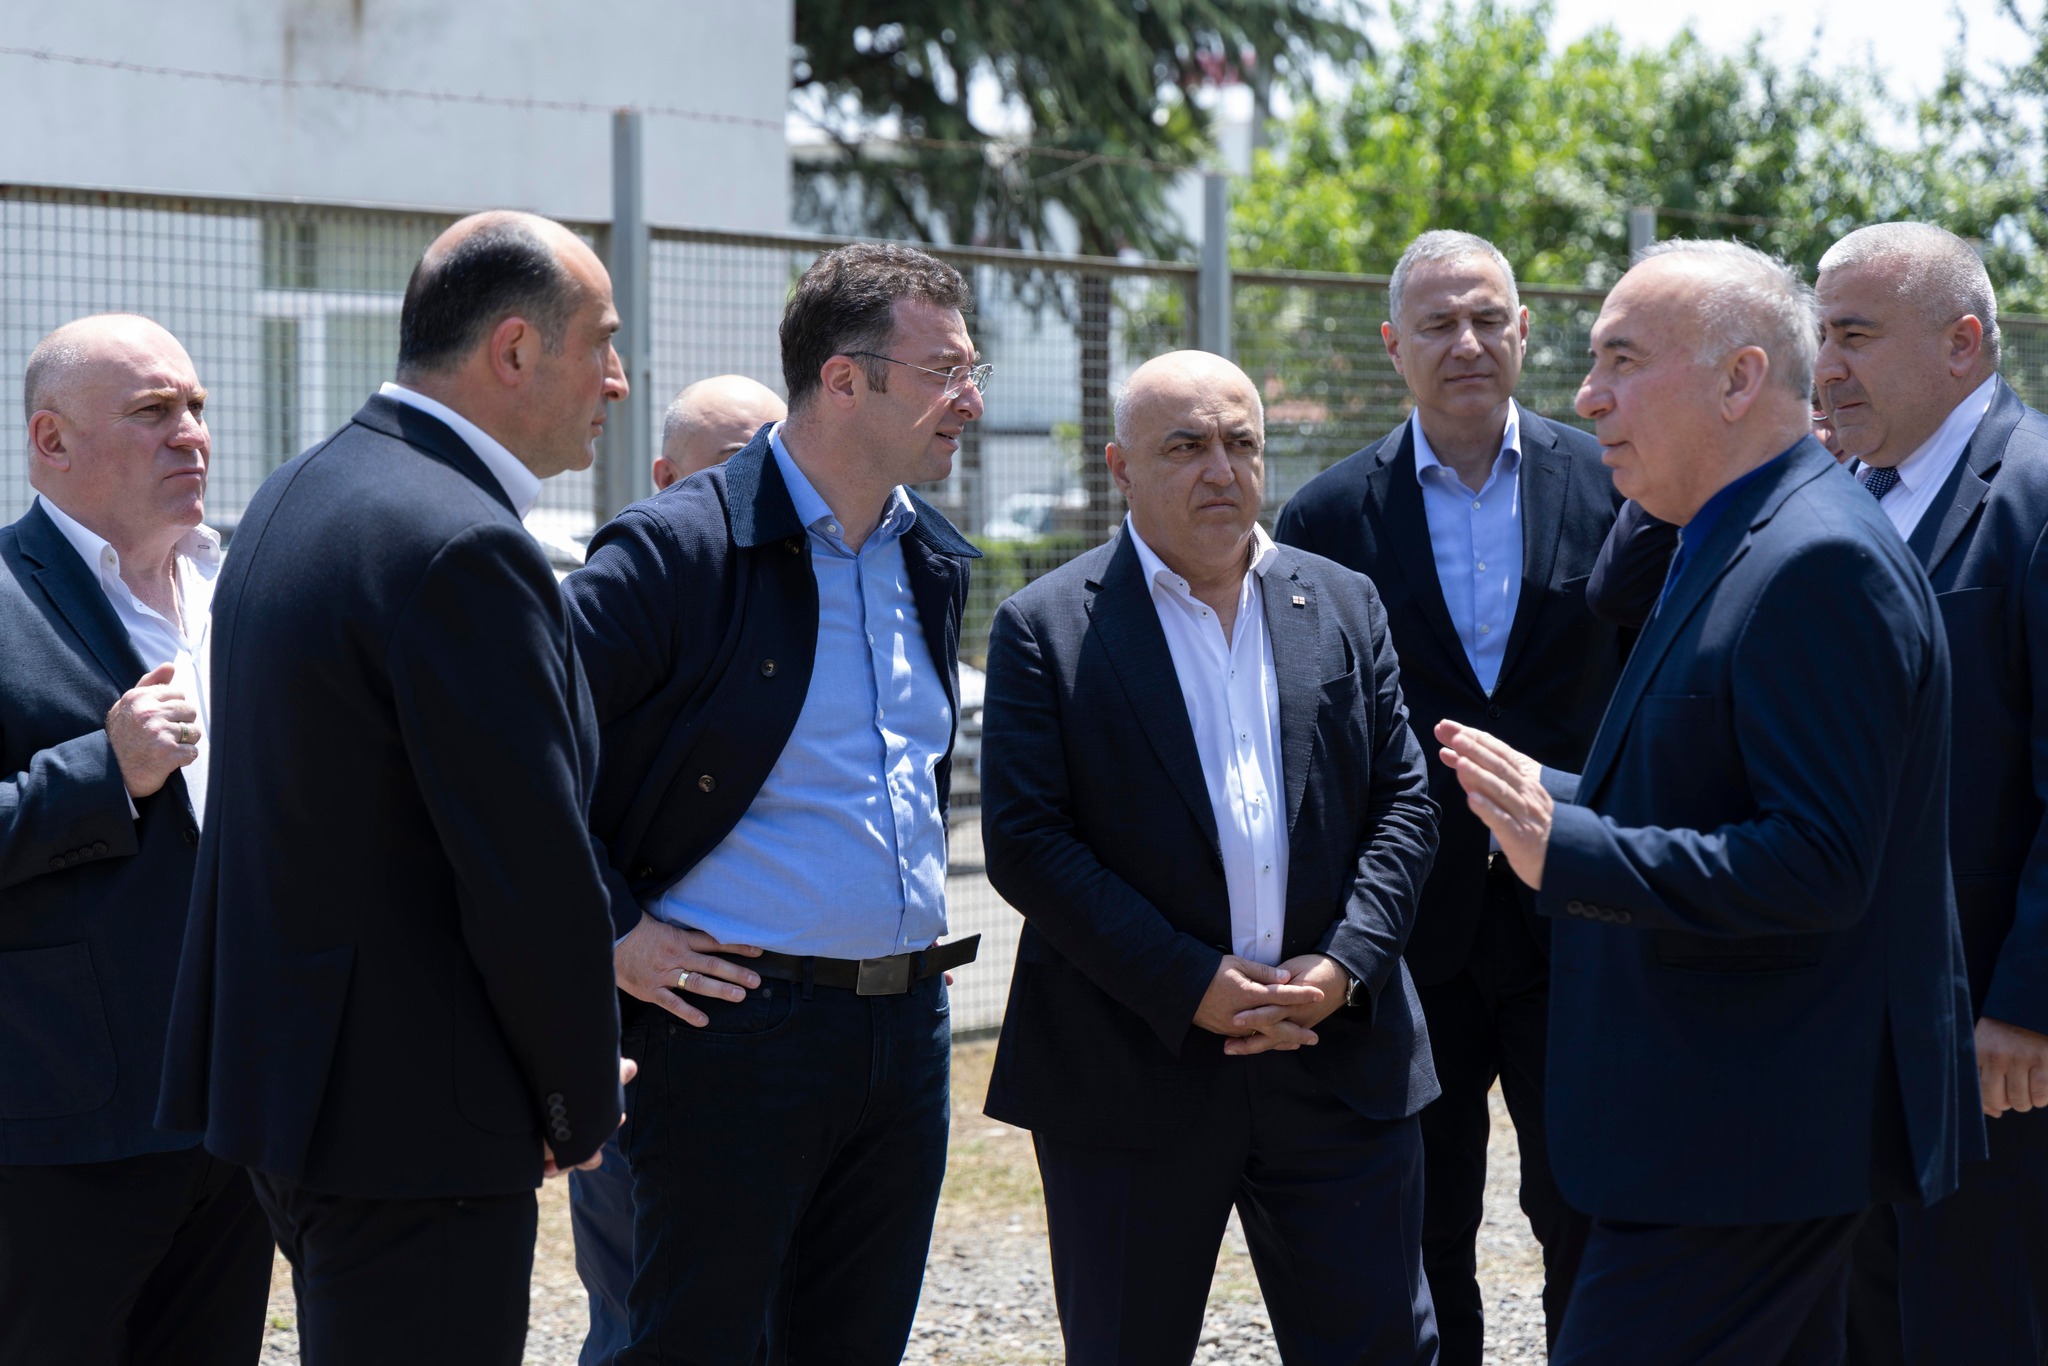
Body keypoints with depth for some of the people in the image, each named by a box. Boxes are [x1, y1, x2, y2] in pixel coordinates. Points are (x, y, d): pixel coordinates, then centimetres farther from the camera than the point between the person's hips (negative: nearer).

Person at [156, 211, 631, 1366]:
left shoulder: (296, 498, 12)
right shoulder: (463, 547, -20)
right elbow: (533, 870, -20)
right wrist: (582, 1104, -3)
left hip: (290, 1080, 10)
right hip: (418, 1120, -10)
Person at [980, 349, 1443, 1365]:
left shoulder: (1346, 606, 10)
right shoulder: (1046, 629, -2)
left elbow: (1404, 802, 7)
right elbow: (1025, 842, -9)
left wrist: (1343, 965, -9)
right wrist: (1189, 986, -16)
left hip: (1338, 1060, 3)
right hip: (1130, 1078, -2)